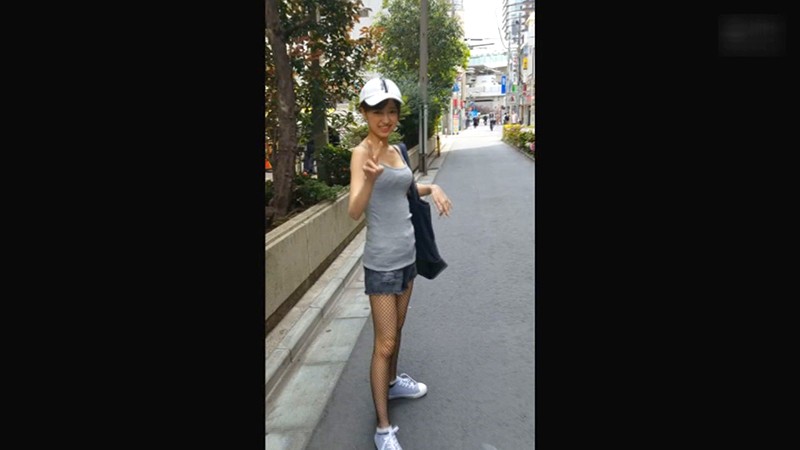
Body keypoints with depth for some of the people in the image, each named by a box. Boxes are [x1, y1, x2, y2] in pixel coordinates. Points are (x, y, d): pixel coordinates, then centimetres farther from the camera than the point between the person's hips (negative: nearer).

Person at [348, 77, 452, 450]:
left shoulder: (395, 150, 7)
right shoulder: (361, 153, -15)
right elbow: (354, 212, -26)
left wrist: (431, 188, 7)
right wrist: (370, 178, -44)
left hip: (407, 252, 8)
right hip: (382, 261, -8)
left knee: (397, 329, 22)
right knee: (384, 343, -2)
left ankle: (392, 383, 43)